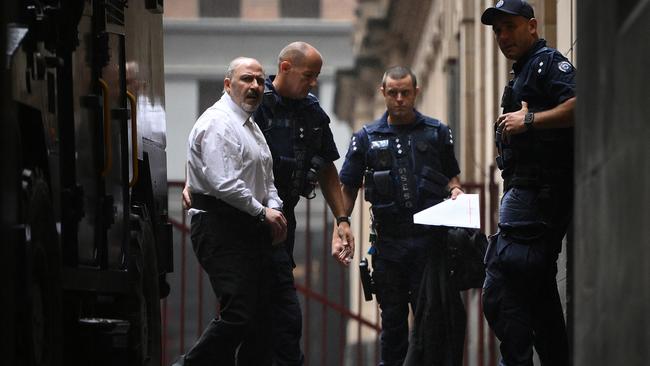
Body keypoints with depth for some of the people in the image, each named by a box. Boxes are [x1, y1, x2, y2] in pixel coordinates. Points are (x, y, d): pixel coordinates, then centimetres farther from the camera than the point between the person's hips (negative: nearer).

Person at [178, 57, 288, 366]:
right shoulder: (218, 123, -11)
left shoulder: (251, 126, 22)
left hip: (251, 228, 10)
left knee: (261, 316, 7)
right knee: (237, 314, -17)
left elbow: (266, 181, 28)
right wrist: (263, 212, -11)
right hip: (222, 228, -10)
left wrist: (274, 208, 7)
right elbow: (224, 184, -20)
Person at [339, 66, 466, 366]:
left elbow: (451, 175, 17)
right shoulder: (367, 138, 8)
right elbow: (349, 187, 9)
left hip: (430, 239, -1)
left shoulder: (437, 132, 8)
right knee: (393, 317, 9)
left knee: (434, 313, -4)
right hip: (389, 242, 1)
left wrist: (455, 190, -5)